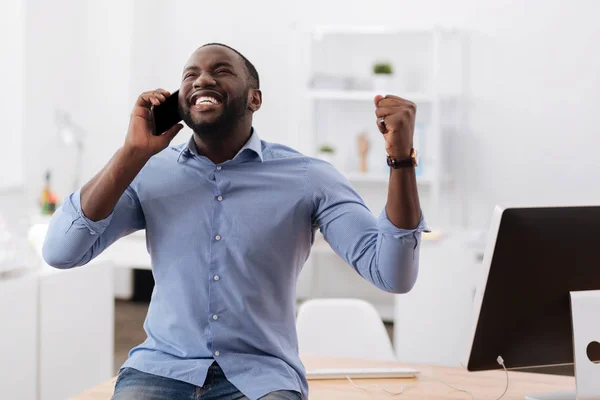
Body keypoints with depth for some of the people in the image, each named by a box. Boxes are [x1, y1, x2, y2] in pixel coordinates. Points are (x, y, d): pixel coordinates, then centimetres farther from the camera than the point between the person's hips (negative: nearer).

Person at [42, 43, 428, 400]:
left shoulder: (307, 178, -2)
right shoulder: (151, 173, 3)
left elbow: (392, 273, -9)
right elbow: (60, 252, -7)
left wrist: (401, 157, -21)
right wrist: (134, 152, -10)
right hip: (161, 369, 2)